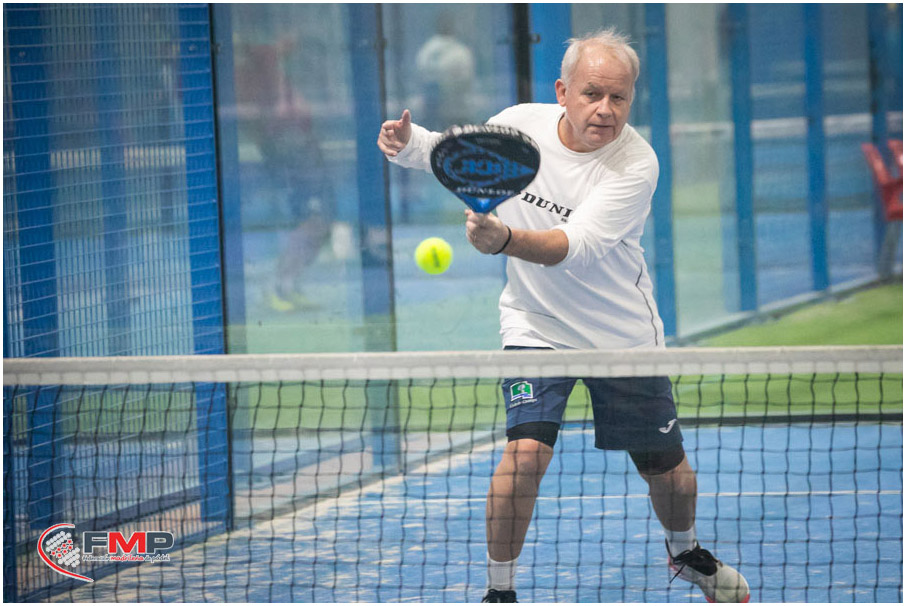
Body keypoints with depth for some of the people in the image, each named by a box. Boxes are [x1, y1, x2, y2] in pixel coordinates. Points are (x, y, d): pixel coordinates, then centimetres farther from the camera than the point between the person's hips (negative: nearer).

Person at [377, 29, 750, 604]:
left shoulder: (636, 163, -22)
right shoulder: (517, 125, -13)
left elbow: (576, 246, -34)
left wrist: (504, 239, -51)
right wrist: (408, 141, -12)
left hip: (624, 334, 0)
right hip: (538, 325, 0)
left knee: (666, 466, 10)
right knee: (527, 449, -21)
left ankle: (686, 552, 44)